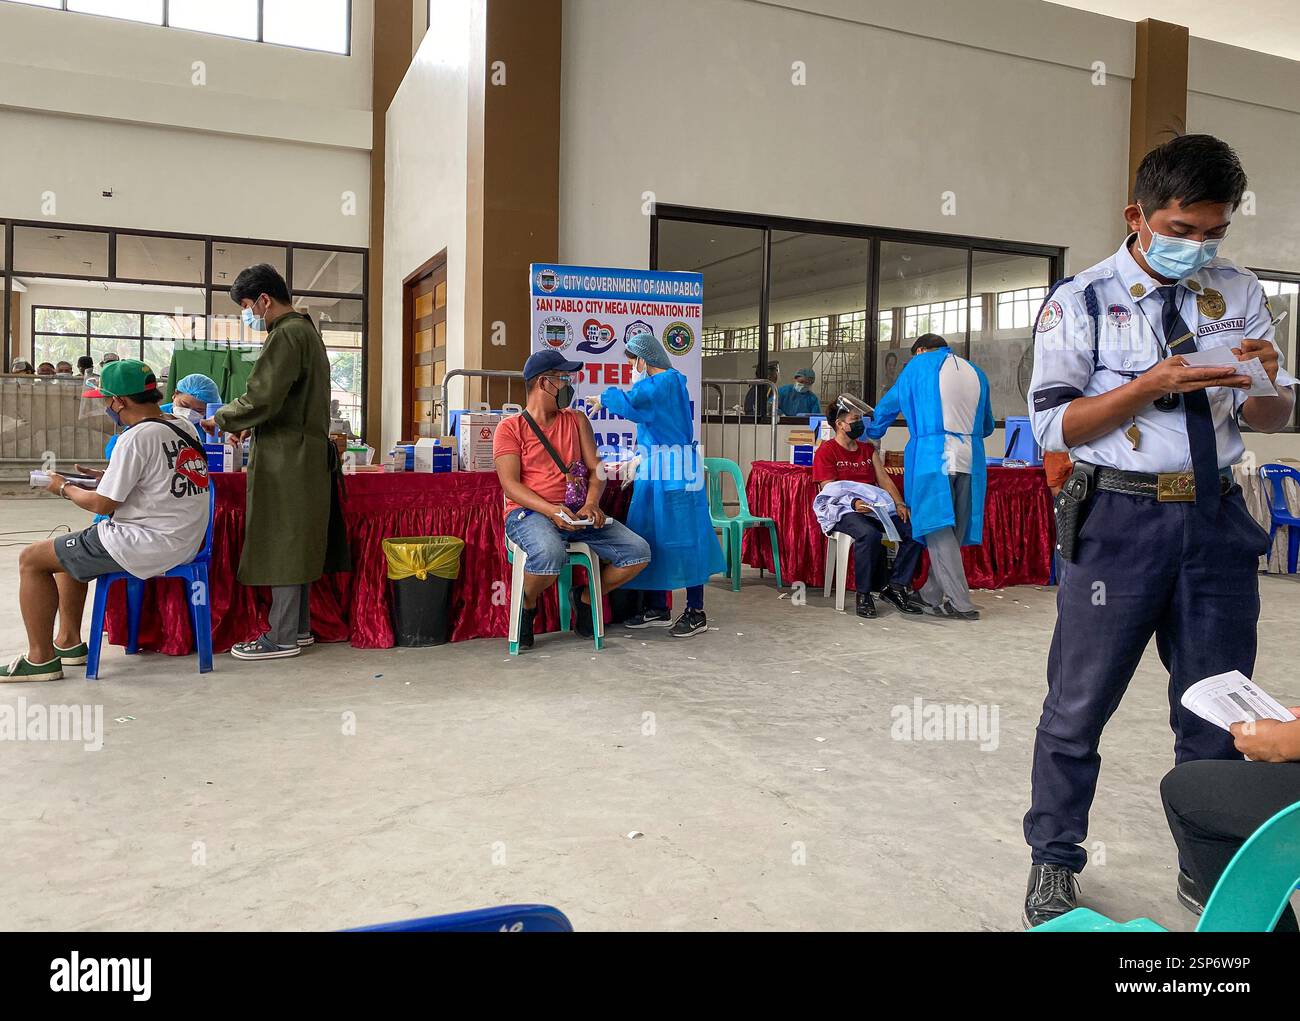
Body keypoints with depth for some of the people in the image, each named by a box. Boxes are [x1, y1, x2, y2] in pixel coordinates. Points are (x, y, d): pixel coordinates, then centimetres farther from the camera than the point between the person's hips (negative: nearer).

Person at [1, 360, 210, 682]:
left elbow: (103, 504, -13)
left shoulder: (137, 437, -19)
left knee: (31, 559, 4)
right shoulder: (183, 429, 7)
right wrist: (108, 477, 17)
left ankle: (40, 658, 11)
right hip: (183, 543, 10)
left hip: (146, 545, -9)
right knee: (69, 549, 28)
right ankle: (69, 642, 32)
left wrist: (64, 488, 5)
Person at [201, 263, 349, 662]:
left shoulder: (286, 335, -14)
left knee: (282, 545, -4)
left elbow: (260, 399, -19)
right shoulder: (306, 331, 18)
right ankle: (299, 626, 22)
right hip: (303, 454, 10)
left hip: (286, 460, -10)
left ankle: (282, 638, 2)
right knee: (296, 544, 14)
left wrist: (221, 421, -4)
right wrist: (251, 426, 17)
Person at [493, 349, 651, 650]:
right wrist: (551, 510, -24)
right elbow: (510, 484, -8)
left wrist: (591, 504, -13)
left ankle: (585, 597, 13)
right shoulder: (510, 428, 2)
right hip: (529, 512, -5)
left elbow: (595, 470, 9)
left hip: (577, 513, 5)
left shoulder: (577, 420, 17)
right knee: (550, 554, -40)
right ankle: (527, 607, -5)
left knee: (638, 551, -13)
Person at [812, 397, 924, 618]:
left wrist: (899, 504, -3)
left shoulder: (868, 449, 24)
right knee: (869, 534, -38)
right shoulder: (826, 452, 3)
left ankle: (896, 585, -11)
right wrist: (854, 503, -26)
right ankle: (863, 594, -23)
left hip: (877, 507, 6)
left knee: (914, 529, -20)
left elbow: (884, 479, 15)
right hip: (844, 510, -6)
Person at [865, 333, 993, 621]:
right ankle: (931, 595, 17)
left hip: (934, 457, -5)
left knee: (939, 529, -4)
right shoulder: (976, 372, 19)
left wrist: (871, 433, 38)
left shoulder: (919, 366, 9)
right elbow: (987, 426, 26)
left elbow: (888, 405, 20)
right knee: (954, 530, 10)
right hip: (971, 460, 5)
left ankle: (960, 603, -9)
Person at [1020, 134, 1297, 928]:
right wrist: (1152, 384, -19)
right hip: (1120, 518, -4)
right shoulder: (1081, 301, -3)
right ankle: (1053, 861, 22)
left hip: (1217, 517, 4)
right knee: (1078, 707, 4)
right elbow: (1054, 424, -9)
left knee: (1216, 712, 13)